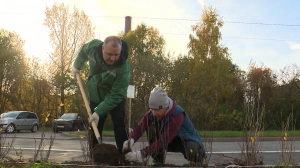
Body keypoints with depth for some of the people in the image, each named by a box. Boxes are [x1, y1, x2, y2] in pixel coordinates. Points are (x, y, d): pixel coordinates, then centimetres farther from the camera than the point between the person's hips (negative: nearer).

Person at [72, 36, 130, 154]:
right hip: (95, 96, 4)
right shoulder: (93, 46, -22)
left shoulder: (123, 68, -35)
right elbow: (83, 51, 6)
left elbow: (115, 95, -31)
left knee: (119, 124, -16)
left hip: (116, 99, -4)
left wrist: (99, 112, -35)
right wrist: (77, 66, 19)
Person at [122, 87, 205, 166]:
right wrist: (131, 139, -44)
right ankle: (158, 160, -8)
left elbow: (165, 140, -41)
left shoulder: (178, 114, -35)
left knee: (192, 152, -40)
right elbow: (140, 127, -21)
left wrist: (143, 153, -45)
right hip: (171, 143, 5)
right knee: (151, 128, -20)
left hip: (187, 140, -5)